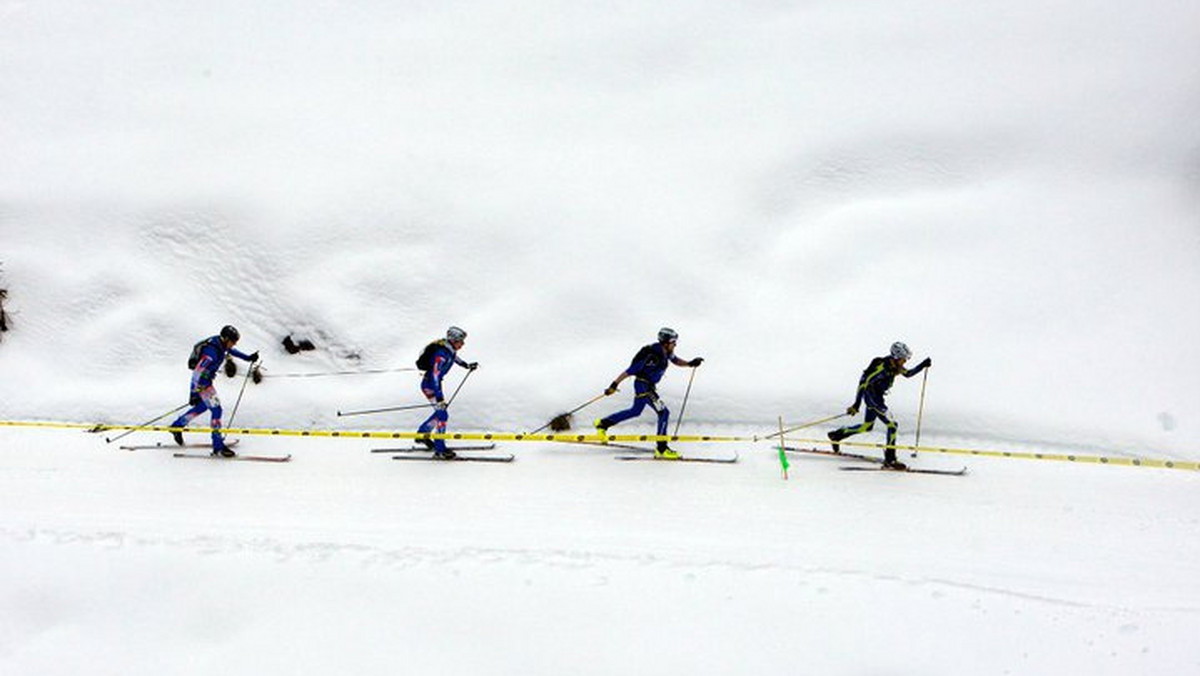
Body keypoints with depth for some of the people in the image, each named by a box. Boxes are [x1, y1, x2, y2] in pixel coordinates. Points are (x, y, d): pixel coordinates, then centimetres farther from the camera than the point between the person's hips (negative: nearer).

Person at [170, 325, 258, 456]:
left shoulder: (221, 343, -5)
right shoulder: (211, 352, -32)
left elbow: (231, 350, 21)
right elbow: (198, 373, -31)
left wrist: (248, 358, 22)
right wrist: (194, 394, -28)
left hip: (206, 378, 10)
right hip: (200, 382, -10)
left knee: (203, 406, 26)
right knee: (216, 409, -12)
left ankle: (177, 426, 41)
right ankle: (218, 446, -10)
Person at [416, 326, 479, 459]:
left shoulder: (450, 349, -2)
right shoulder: (441, 354, -29)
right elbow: (435, 376, -34)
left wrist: (467, 365, 36)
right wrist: (439, 397, -38)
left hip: (435, 384, 10)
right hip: (429, 385, -10)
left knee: (441, 412, 19)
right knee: (442, 415, -12)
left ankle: (422, 433, 37)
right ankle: (439, 450, -9)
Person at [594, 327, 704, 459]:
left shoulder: (666, 352, -5)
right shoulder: (651, 356, -29)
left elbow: (676, 361, 16)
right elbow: (629, 371, -25)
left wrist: (690, 363, -3)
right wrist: (614, 385, -22)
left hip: (650, 386, 10)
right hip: (642, 385, -10)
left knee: (636, 411, 26)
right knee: (663, 412, -14)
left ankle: (603, 423, 40)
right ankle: (661, 449, -10)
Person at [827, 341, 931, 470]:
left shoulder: (894, 366, 1)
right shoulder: (882, 367, -25)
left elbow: (908, 374, 18)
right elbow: (864, 382, -26)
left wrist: (923, 365, 4)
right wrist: (856, 404, -28)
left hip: (877, 397, 10)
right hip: (871, 396, -10)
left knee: (867, 427, 21)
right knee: (892, 425, -11)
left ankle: (836, 435, 33)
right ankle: (890, 460, -7)